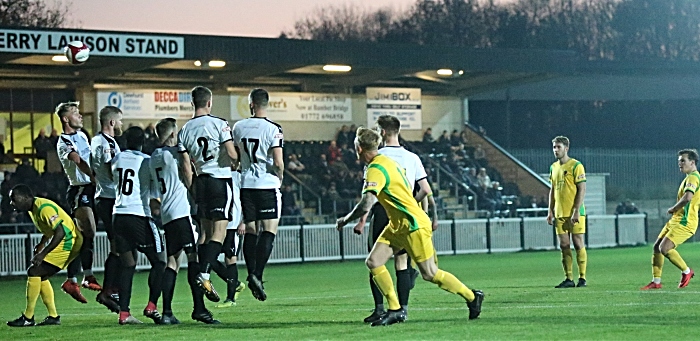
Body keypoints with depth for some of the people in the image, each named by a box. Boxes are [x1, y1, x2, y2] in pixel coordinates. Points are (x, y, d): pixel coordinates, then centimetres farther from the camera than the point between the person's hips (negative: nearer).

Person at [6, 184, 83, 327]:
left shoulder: (44, 208, -22)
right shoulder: (33, 208, 10)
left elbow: (60, 232, -27)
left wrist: (43, 253, -26)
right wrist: (41, 245, 10)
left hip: (68, 244, -10)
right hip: (67, 244, 10)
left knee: (34, 272, -11)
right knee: (41, 276, 11)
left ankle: (28, 318, -8)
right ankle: (53, 316, 13)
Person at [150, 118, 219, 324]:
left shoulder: (154, 158, 18)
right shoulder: (174, 153, -5)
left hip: (166, 215, 8)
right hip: (182, 211, -8)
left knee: (173, 261, 7)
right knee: (194, 256, -9)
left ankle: (167, 312, 0)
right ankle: (199, 309, -15)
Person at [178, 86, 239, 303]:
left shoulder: (184, 131, 6)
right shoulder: (219, 124, -7)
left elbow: (186, 166, 5)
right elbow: (232, 155, -11)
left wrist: (192, 190, 14)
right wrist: (235, 165, 12)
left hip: (201, 181, 5)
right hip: (220, 180, -5)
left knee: (207, 232, 13)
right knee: (219, 233, -7)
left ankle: (203, 277, 10)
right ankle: (204, 273, -22)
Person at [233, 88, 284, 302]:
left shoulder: (238, 127, 4)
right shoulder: (273, 129, -9)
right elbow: (278, 163, -12)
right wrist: (280, 178, 7)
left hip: (245, 185, 4)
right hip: (267, 184, -4)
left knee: (250, 231, 11)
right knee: (269, 230, -2)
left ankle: (251, 274, 7)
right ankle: (257, 275, -15)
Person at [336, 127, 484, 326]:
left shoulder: (376, 169, -20)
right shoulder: (386, 161, 10)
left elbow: (365, 205, -30)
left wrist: (345, 220, -15)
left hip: (414, 225, -10)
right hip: (397, 226, 10)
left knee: (430, 274, -3)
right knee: (373, 262, -2)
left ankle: (472, 297, 14)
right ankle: (395, 310, 1)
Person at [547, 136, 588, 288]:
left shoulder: (575, 166, -7)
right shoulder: (554, 167, 14)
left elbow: (582, 189, -11)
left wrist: (576, 211, -17)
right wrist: (550, 210, 12)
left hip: (574, 213, -7)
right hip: (560, 214, 7)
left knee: (578, 244, -4)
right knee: (564, 246, 5)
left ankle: (582, 278, 1)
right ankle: (569, 279, 9)